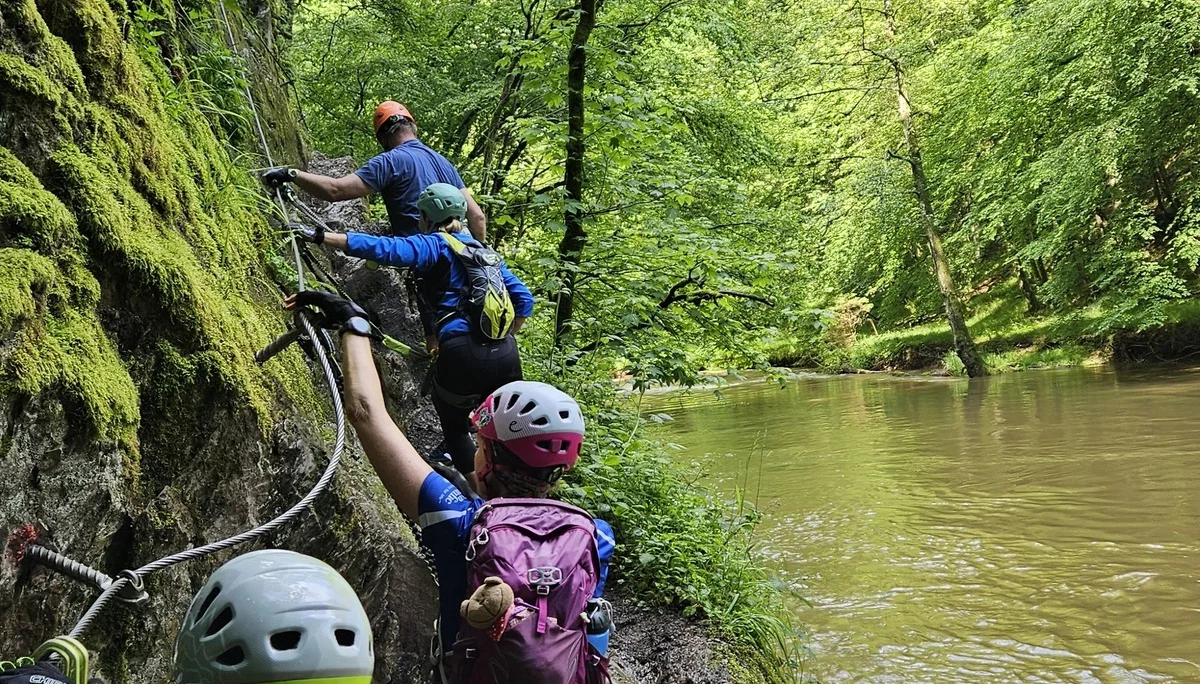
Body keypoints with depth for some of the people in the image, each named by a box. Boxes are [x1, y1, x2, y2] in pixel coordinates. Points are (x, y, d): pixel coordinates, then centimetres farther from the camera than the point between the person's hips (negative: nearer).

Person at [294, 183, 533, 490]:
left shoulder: (434, 246, 4)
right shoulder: (485, 251, 22)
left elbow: (383, 248, -12)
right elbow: (523, 299, 21)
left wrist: (320, 237, -13)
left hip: (463, 355, -5)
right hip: (507, 355, 5)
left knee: (454, 425, 19)